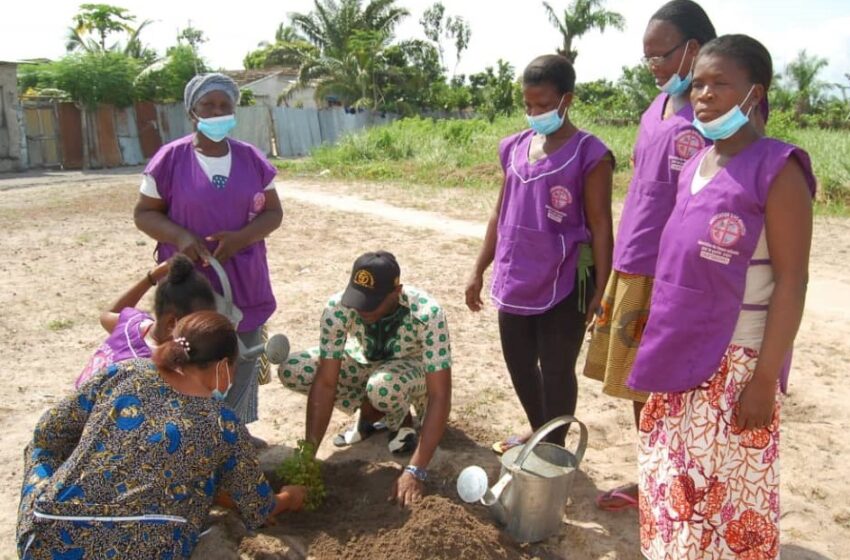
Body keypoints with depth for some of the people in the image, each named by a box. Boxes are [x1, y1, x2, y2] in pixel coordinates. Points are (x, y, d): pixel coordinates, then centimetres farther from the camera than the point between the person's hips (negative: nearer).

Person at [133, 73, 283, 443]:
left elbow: (273, 212, 6)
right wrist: (180, 236, -18)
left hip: (243, 281, 3)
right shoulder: (170, 158, -4)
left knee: (242, 362, 11)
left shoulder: (251, 158, 4)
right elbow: (144, 213, 1)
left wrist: (241, 236, -13)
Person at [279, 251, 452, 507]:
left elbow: (440, 396, -37)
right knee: (292, 371, -20)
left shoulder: (426, 313, -37)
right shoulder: (339, 306, -29)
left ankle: (402, 419, -3)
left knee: (384, 385, -40)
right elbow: (325, 382, -27)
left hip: (413, 369, -3)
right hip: (364, 364, 4)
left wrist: (415, 471, -42)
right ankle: (370, 412, 1)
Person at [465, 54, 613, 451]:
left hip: (563, 284, -6)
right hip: (515, 280, 7)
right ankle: (538, 432, 39)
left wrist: (601, 290, -14)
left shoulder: (589, 154, -10)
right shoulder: (515, 147, 8)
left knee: (556, 370, 5)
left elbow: (600, 227, -11)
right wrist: (479, 271, 14)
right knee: (518, 363, 18)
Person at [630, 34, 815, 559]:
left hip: (736, 361, -7)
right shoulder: (696, 165, 8)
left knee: (731, 488, 5)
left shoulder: (777, 169, -13)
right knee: (676, 480, 19)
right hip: (685, 355, 7)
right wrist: (664, 345, 15)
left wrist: (764, 380, -18)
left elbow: (791, 282, -16)